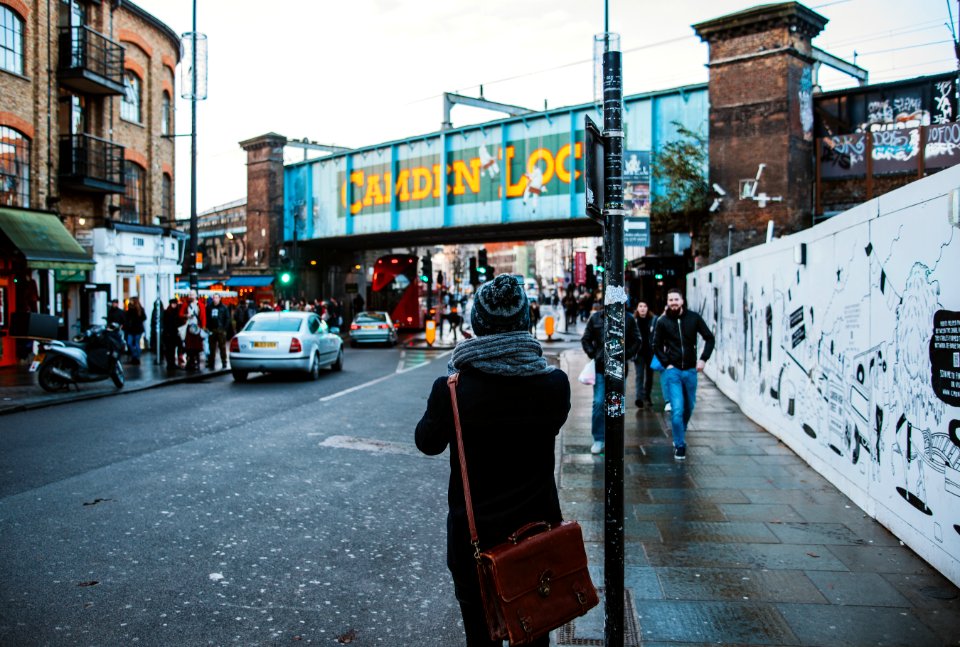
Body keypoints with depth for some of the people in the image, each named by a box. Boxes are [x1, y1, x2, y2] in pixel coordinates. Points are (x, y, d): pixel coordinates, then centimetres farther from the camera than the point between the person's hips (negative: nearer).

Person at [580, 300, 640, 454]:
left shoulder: (628, 320, 2)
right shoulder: (595, 318, 3)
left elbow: (636, 342, 7)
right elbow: (585, 339, 9)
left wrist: (624, 356, -4)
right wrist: (593, 355, -3)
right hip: (600, 368, 0)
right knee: (599, 403, -3)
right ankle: (599, 440, 8)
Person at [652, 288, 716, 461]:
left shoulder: (694, 318, -2)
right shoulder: (663, 322, -3)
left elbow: (709, 338, 5)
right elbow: (657, 346, 6)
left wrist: (703, 359, -5)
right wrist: (666, 364, -5)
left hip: (690, 370, 2)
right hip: (672, 371, -2)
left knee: (689, 407, 15)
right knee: (677, 409, -9)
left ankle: (680, 435, 39)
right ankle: (680, 445, 4)